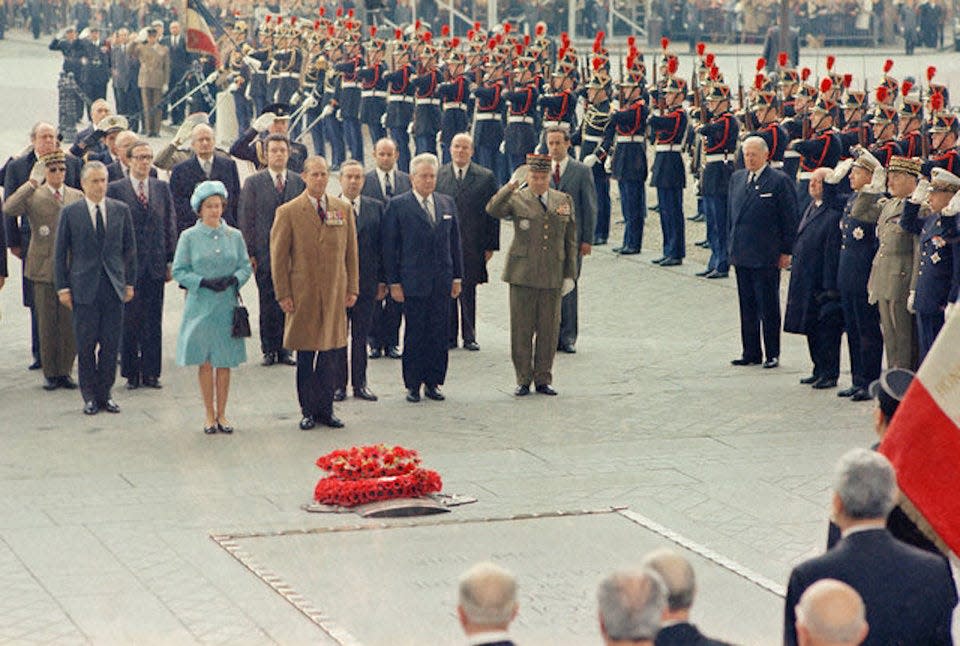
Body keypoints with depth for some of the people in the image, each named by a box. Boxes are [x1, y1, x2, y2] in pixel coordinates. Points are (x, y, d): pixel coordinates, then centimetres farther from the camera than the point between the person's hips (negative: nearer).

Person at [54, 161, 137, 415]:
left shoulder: (121, 210, 6)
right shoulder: (70, 213, 0)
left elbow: (130, 249, 12)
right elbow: (60, 253, 3)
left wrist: (129, 283, 8)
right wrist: (63, 287, -1)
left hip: (114, 287, 2)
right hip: (84, 288, -2)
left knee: (111, 344, 4)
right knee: (86, 345, 1)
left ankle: (105, 394, 14)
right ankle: (90, 396, 11)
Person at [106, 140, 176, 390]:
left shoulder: (162, 188, 9)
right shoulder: (115, 189, -1)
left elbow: (170, 226, 10)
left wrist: (170, 261, 5)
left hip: (155, 266, 3)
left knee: (154, 322, 6)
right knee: (129, 321, 2)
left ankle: (151, 372, 13)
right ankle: (131, 373, 10)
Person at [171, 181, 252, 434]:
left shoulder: (234, 236, 6)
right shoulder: (189, 237, -1)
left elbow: (246, 267, 8)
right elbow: (179, 272, -1)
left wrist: (232, 280, -13)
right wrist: (204, 282, -15)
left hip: (227, 307, 2)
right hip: (201, 306, -2)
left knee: (225, 362, 4)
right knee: (205, 362, 2)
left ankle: (221, 414, 14)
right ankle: (210, 415, 12)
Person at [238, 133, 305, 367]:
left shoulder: (299, 182, 8)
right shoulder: (253, 182, 3)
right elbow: (246, 219, 1)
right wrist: (249, 253, -5)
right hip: (264, 253, -1)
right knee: (268, 303, 2)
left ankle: (284, 349, 10)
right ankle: (269, 350, 10)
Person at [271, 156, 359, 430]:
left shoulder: (344, 209, 8)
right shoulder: (288, 212, -2)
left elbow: (351, 252, 11)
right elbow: (278, 256, -2)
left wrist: (352, 289, 6)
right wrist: (283, 294, -6)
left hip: (334, 294, 3)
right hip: (303, 293, -2)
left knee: (330, 354, 6)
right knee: (305, 356, 4)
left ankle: (325, 409, 15)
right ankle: (308, 410, 12)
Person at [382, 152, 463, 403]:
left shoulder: (447, 204, 11)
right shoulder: (398, 206, -2)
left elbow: (454, 242, 15)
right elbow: (389, 247, -2)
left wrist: (457, 276, 10)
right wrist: (394, 282, -6)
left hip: (442, 283, 4)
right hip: (413, 283, -4)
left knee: (439, 333, 5)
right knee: (415, 334, 1)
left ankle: (433, 382, 14)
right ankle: (413, 385, 10)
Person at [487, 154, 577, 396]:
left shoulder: (564, 201, 10)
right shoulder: (516, 199, 1)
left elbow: (571, 241, 12)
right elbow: (493, 210, -19)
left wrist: (570, 275, 8)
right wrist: (509, 188, -34)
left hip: (553, 275, 2)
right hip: (522, 275, -2)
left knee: (548, 329, 5)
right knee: (522, 329, 1)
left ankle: (543, 379, 16)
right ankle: (523, 380, 10)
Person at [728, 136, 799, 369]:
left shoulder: (779, 181, -7)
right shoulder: (737, 178, 12)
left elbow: (790, 219, -6)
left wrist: (786, 252, -8)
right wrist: (733, 245, 14)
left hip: (766, 257, -6)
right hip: (741, 254, 6)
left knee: (769, 308, 1)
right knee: (747, 306, 10)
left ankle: (772, 354, 8)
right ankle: (751, 352, 16)